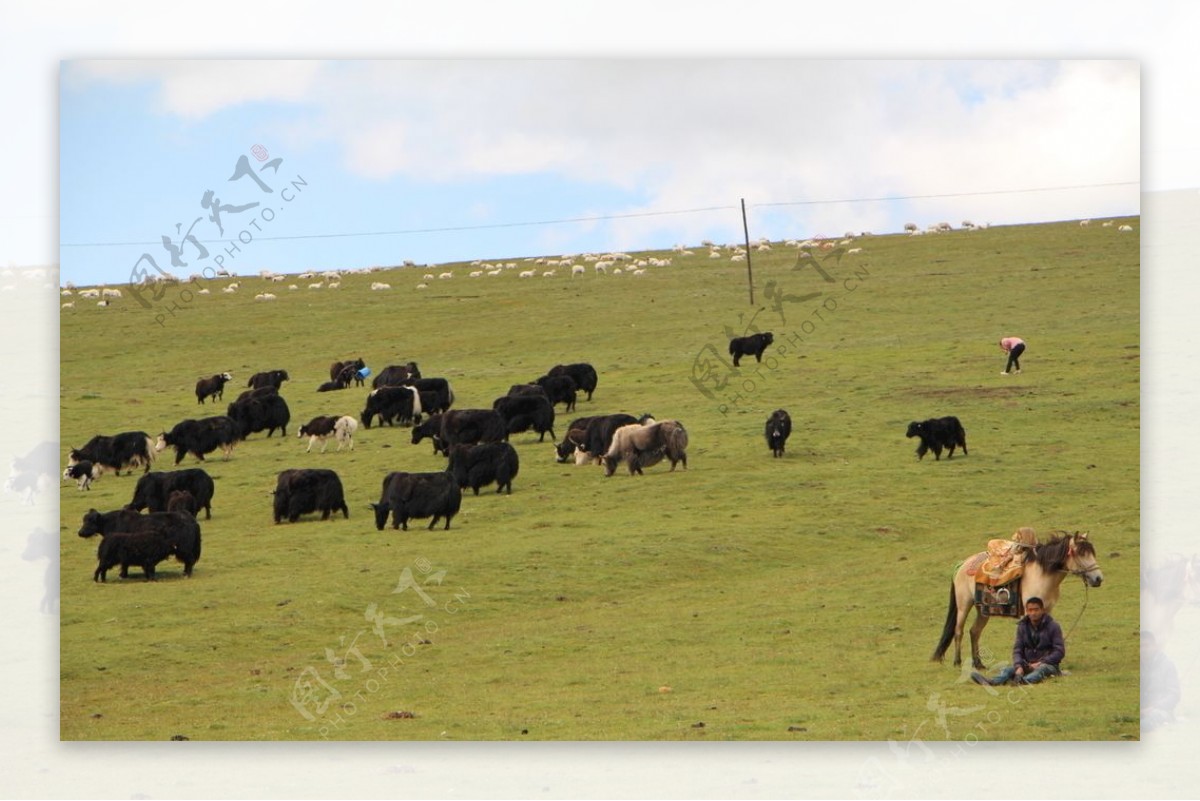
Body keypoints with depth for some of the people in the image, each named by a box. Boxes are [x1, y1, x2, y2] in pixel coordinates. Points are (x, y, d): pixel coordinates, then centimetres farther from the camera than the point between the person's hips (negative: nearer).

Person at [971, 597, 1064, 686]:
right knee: (1009, 669, -25)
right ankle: (991, 681, -57)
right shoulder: (1022, 626, 6)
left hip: (1047, 663, -3)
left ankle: (1025, 681, -71)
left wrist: (1040, 663, -18)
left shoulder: (1053, 626, -6)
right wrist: (1018, 666, -18)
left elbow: (1060, 651, -9)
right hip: (1027, 663, 3)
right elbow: (1017, 649, 3)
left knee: (1041, 669, -38)